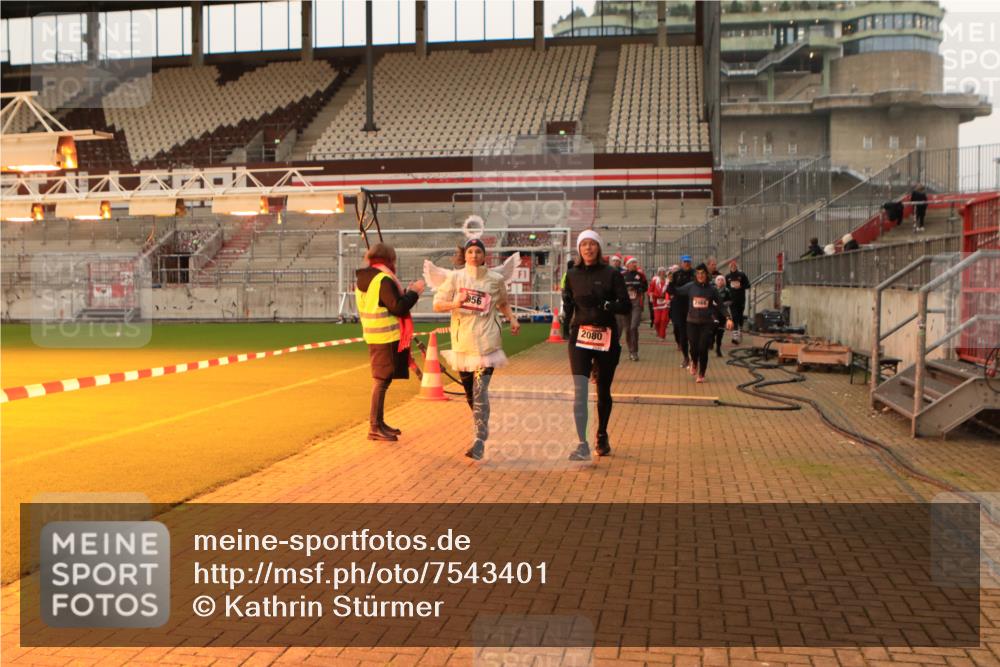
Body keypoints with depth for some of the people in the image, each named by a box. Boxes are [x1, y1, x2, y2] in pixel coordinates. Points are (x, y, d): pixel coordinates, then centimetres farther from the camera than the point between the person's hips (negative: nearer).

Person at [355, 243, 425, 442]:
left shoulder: (363, 279, 13)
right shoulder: (383, 279, -17)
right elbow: (398, 308, -20)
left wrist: (407, 292, 14)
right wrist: (414, 292, -8)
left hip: (374, 336, 10)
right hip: (386, 337, -10)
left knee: (381, 380, 17)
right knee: (381, 380, -5)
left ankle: (379, 423, 25)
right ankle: (374, 427, -1)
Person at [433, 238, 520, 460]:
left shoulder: (495, 279, 3)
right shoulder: (455, 278, 2)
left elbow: (503, 303, 20)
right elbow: (437, 305, -2)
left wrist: (512, 319, 3)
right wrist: (454, 304, -22)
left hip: (486, 342, -2)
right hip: (462, 342, 2)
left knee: (480, 392, -13)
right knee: (469, 390, 15)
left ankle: (479, 442, -14)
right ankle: (481, 427, 40)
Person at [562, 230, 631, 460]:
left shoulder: (611, 274, -2)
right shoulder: (573, 275, 7)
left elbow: (626, 305, -5)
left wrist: (606, 306, -22)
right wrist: (567, 304, -7)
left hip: (607, 339, -1)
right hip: (580, 337, 1)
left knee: (604, 391, 13)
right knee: (579, 391, -12)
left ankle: (602, 436, 33)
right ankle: (582, 445, -14)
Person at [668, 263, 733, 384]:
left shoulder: (712, 289, 0)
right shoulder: (690, 287, 1)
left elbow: (721, 305, 3)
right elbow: (674, 292, 6)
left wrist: (728, 318, -7)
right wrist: (670, 282, -10)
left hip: (707, 323, -1)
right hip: (692, 322, 1)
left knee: (703, 349, -4)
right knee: (694, 348, -1)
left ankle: (701, 375, 14)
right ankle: (694, 363, 35)